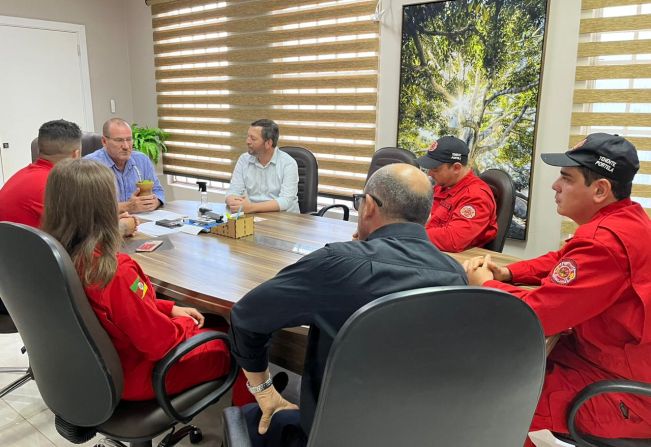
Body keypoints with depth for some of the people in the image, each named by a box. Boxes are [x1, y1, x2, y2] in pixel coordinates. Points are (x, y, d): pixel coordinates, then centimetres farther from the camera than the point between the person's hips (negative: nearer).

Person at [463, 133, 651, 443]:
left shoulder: (605, 242, -29)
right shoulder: (625, 219, 4)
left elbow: (534, 314, -29)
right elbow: (559, 261, 16)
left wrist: (484, 283, -10)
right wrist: (506, 273, -1)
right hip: (609, 357, 9)